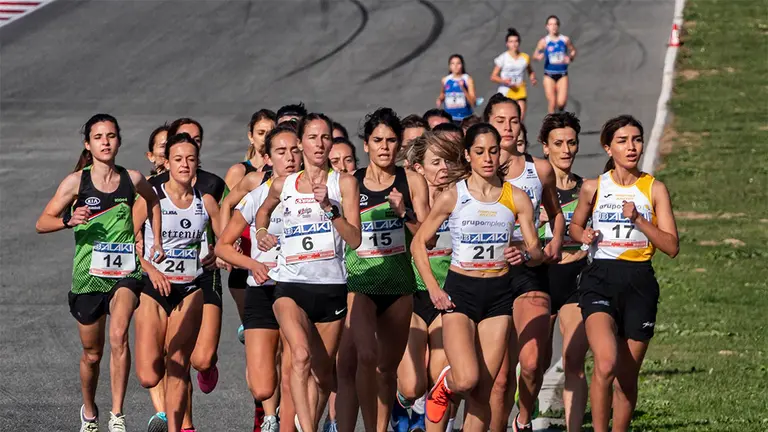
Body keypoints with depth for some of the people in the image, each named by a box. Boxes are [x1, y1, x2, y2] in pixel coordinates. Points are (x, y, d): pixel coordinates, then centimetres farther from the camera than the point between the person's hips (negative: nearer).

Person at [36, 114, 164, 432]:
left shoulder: (132, 179, 1)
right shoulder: (76, 182, -5)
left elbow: (153, 202, 24)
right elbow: (41, 223, -4)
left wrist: (157, 241, 16)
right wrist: (68, 220, -23)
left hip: (125, 273, 0)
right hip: (88, 275, 0)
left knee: (119, 335, -26)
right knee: (92, 353, 12)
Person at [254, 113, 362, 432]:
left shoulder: (343, 183, 3)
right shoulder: (283, 186, 8)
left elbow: (354, 239, -7)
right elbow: (264, 210, 33)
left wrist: (329, 206, -18)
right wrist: (261, 231, 14)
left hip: (331, 286, 1)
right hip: (291, 285, -1)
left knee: (323, 372, 9)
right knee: (301, 357, -25)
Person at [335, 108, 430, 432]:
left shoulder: (412, 182, 4)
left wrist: (404, 213, -14)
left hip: (399, 284, 2)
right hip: (359, 281, -2)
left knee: (388, 368, 10)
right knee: (366, 356, -23)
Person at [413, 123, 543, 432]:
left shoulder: (516, 198, 1)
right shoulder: (452, 196, -5)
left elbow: (537, 253, 5)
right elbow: (418, 243, 2)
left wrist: (524, 254, -19)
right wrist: (433, 289, -8)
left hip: (499, 293, 2)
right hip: (460, 291, -2)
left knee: (482, 392, 0)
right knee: (466, 380, -19)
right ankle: (444, 385, 17)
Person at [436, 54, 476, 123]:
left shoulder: (468, 80, -6)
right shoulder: (445, 80, 3)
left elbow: (472, 102, -11)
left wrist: (463, 88, -22)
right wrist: (440, 100, 2)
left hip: (464, 118, -2)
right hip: (449, 118, 2)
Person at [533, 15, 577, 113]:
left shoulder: (565, 40, -1)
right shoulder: (544, 41, -4)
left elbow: (573, 50, 13)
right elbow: (535, 56, 0)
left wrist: (571, 58, -8)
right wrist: (538, 57, -23)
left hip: (562, 74, 0)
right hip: (549, 75, 0)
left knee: (561, 102, -11)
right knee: (552, 103, -3)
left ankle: (561, 109, 24)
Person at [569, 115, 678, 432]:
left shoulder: (654, 189, 4)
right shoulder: (593, 188, 5)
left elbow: (672, 246, -1)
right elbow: (575, 226, 22)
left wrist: (638, 219, -13)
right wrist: (583, 235, -2)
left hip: (639, 284, 1)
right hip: (600, 279, -1)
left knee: (627, 378, 6)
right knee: (606, 364, -24)